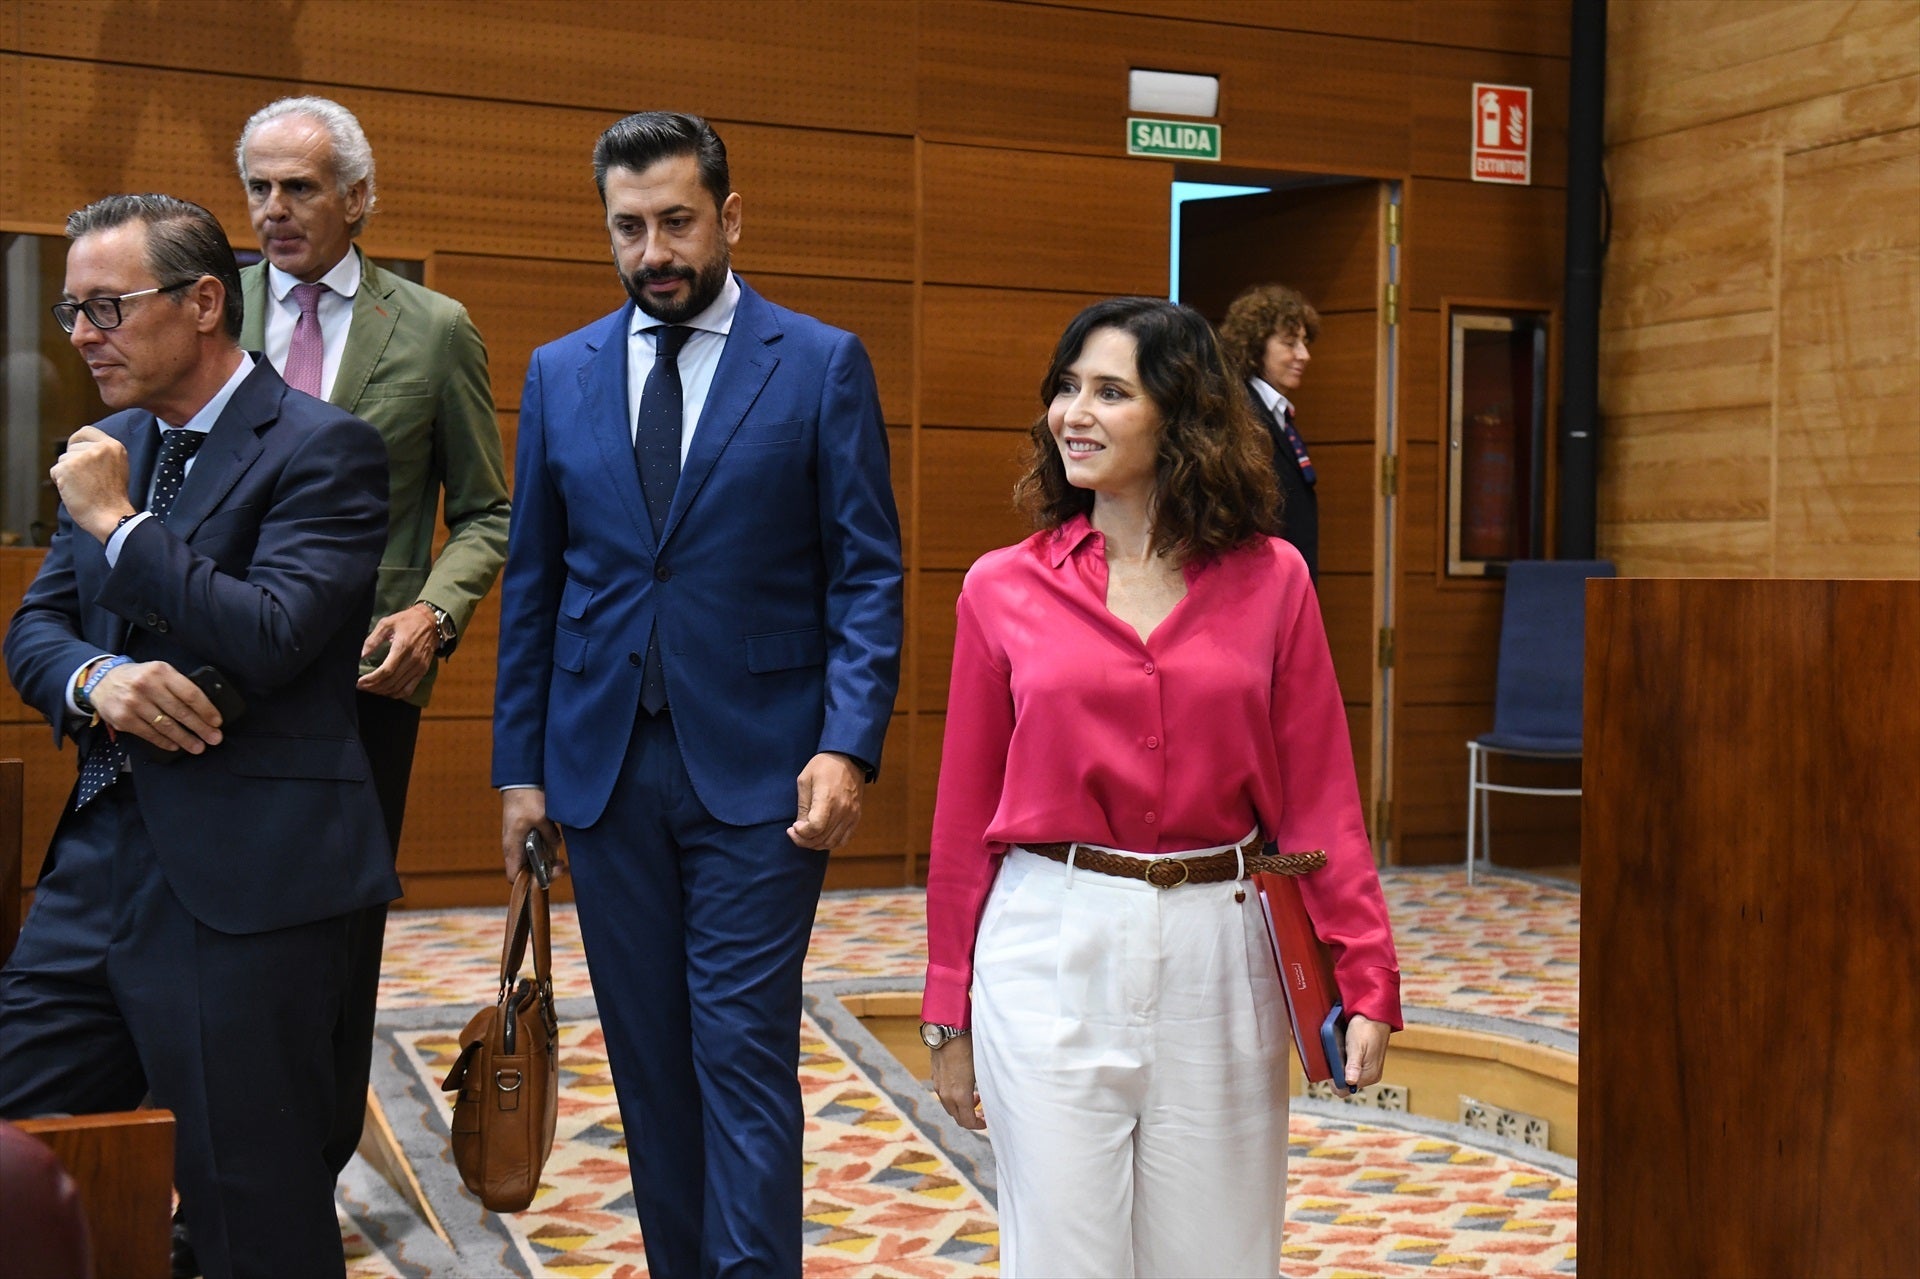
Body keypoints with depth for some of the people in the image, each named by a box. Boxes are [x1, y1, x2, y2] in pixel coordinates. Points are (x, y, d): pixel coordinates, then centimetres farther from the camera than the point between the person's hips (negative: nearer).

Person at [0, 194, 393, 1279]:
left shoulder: (324, 449, -9)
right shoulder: (113, 446, 14)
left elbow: (270, 639, -21)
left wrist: (116, 523, -12)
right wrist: (96, 679, -9)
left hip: (243, 887, -7)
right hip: (100, 861, 7)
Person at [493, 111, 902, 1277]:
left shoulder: (823, 365, -1)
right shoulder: (562, 373, 9)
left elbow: (867, 575, -4)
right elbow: (532, 582, 11)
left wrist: (848, 746, -15)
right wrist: (521, 765, 7)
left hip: (757, 770, -4)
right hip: (604, 771, 4)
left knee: (744, 1053, -5)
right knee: (647, 1052, 11)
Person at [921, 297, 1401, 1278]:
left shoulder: (1270, 581, 0)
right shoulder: (1003, 590, 0)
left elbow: (1318, 796, 1)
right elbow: (965, 817, 5)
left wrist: (1367, 982, -7)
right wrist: (948, 1019, 8)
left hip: (1218, 951, 1)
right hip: (1051, 951, 0)